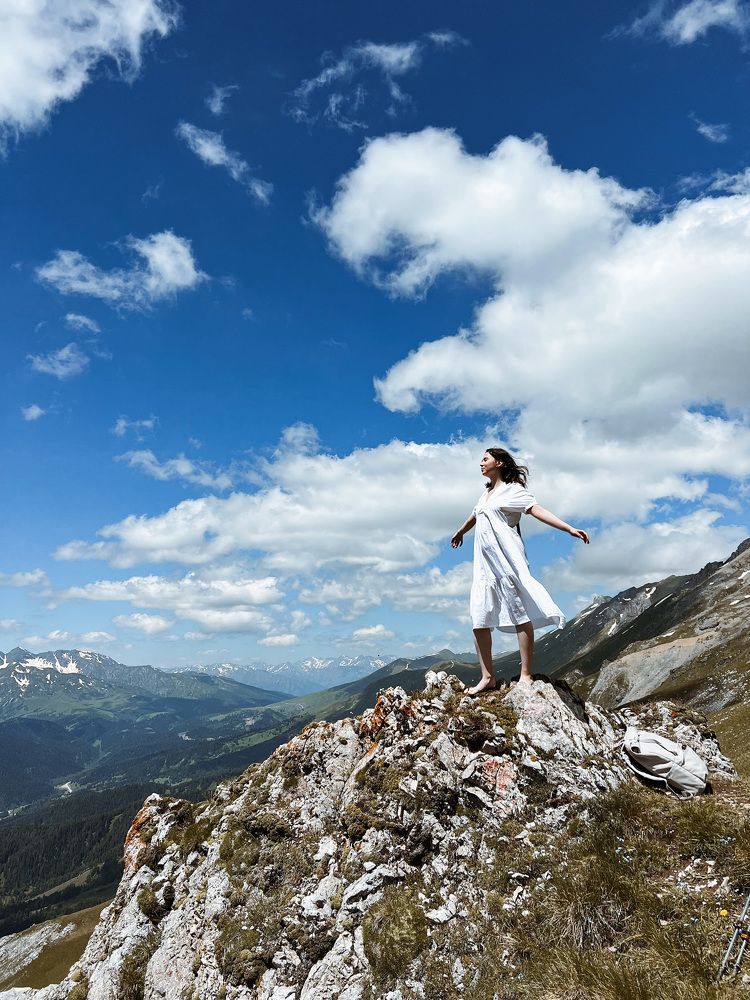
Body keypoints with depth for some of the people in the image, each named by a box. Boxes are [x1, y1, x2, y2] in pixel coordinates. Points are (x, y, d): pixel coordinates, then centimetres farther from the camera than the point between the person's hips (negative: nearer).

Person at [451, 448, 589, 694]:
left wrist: (569, 529, -24)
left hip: (506, 559, -7)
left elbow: (538, 510, -12)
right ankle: (487, 677, 5)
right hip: (484, 561, 8)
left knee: (519, 614, -7)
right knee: (479, 619, 1)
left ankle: (525, 675, -6)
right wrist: (459, 532, 58)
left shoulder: (512, 489, 0)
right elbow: (474, 516, 40)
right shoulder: (486, 493, 22)